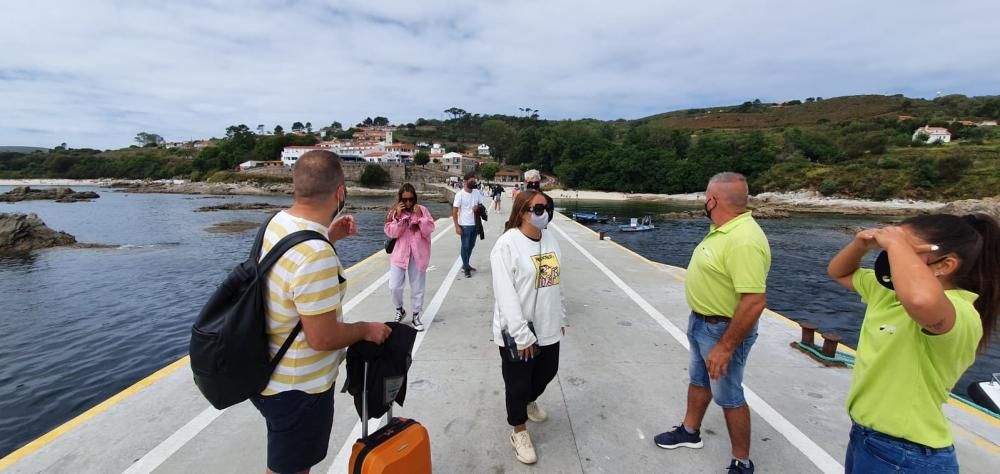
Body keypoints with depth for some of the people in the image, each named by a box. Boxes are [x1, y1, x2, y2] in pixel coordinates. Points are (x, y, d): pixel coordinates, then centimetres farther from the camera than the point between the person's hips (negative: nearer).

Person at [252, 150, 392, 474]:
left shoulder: (278, 222, -4)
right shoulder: (316, 256, -34)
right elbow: (322, 338, -28)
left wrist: (329, 237, 9)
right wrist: (366, 330, -11)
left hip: (271, 374, 9)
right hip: (297, 388, -8)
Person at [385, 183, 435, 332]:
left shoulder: (422, 210, -2)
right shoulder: (394, 212, -1)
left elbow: (429, 230, -8)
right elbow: (392, 233, -9)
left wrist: (420, 217, -19)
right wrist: (398, 217, -19)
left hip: (418, 255, 0)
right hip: (400, 254, 0)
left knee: (417, 288, 9)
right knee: (394, 286, -4)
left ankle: (416, 316, 25)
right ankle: (399, 310, 24)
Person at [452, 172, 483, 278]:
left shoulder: (477, 192, 2)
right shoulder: (460, 194, -13)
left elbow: (480, 204, 16)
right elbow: (454, 211, -12)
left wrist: (478, 207, -9)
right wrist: (457, 226, -17)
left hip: (475, 224, 6)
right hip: (464, 225, -6)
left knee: (471, 245, 17)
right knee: (465, 246, 2)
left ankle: (465, 265, 34)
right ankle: (466, 269, 13)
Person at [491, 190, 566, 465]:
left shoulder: (550, 239, 3)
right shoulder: (507, 244, -20)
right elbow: (505, 294, -22)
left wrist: (561, 317, 15)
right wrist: (521, 334, -22)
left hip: (548, 328, 7)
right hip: (517, 333, -7)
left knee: (547, 372, 25)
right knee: (518, 383, 9)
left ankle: (529, 402, 56)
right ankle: (519, 432, 34)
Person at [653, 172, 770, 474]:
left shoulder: (743, 241, -31)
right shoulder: (723, 229, 1)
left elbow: (755, 301, -33)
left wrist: (725, 347, -28)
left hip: (724, 329, -9)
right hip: (701, 321, 9)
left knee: (728, 396, 9)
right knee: (698, 380, 25)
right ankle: (689, 432, 46)